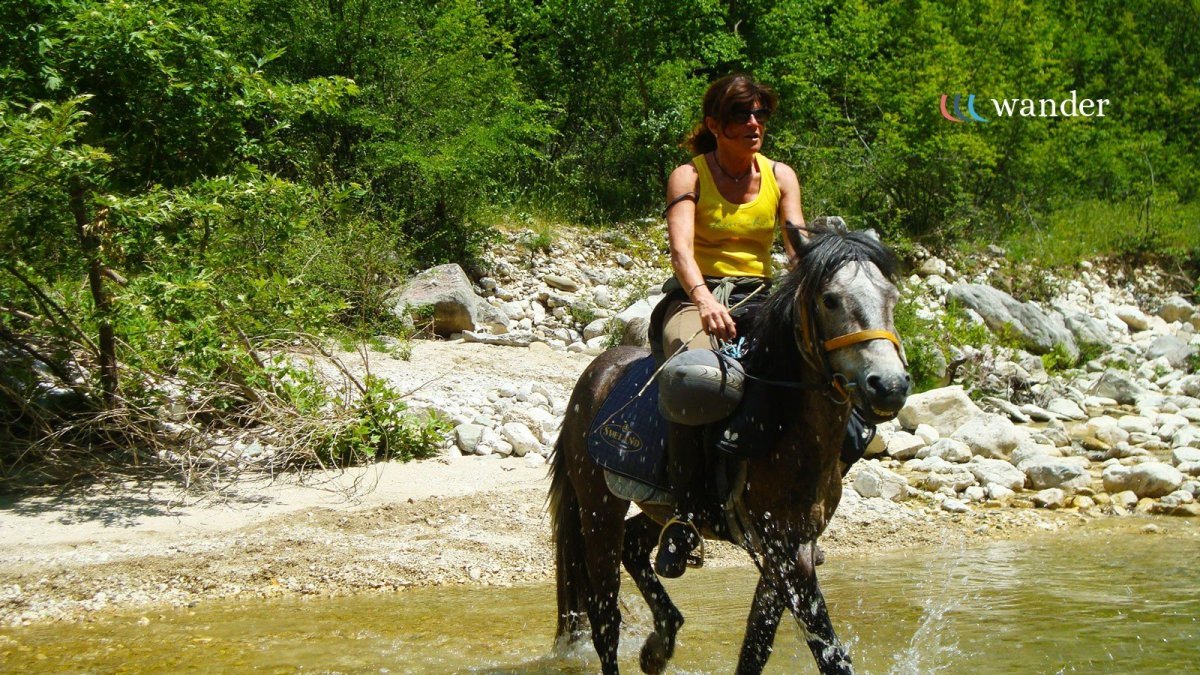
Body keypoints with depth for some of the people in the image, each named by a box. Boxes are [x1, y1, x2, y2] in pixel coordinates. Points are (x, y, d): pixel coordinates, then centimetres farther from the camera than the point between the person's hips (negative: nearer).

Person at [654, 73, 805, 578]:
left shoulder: (781, 176, 11)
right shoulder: (689, 176, -1)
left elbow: (798, 245, -1)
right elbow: (681, 248, -17)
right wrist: (705, 301, -37)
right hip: (695, 297, -4)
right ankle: (686, 514, -36)